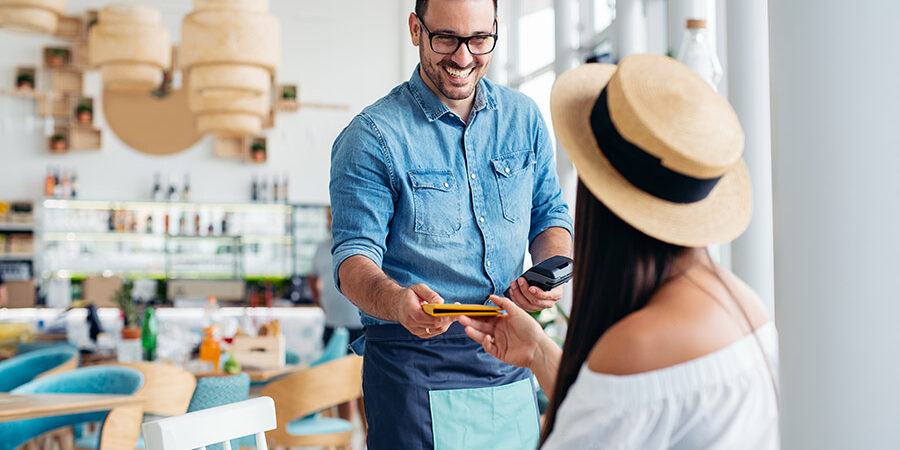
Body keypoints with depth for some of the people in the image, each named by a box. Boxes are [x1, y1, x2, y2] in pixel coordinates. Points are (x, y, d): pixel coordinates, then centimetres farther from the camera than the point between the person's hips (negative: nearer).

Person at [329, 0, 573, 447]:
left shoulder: (524, 117, 5)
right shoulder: (372, 136, -10)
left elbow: (550, 215, 12)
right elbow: (354, 258, -13)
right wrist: (396, 301, -35)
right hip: (415, 366, -4)